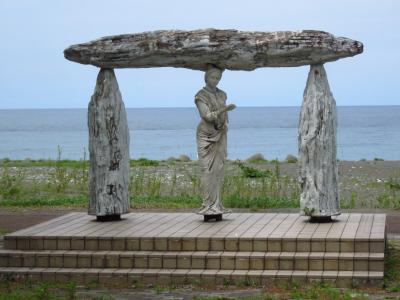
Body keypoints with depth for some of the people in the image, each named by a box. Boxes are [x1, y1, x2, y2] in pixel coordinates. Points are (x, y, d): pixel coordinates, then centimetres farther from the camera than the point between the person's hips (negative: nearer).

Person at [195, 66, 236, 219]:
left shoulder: (222, 94, 12)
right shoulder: (200, 96, -5)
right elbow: (207, 116, -16)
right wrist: (225, 109, -27)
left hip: (220, 137, 5)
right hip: (206, 136, -5)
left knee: (218, 171, 2)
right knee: (207, 171, -7)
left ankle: (216, 207, 3)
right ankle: (209, 207, -7)